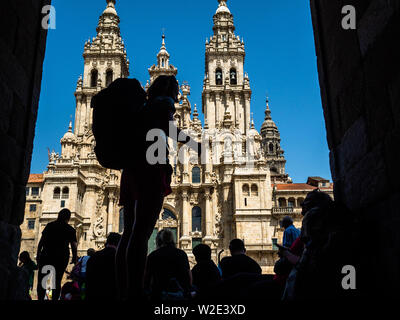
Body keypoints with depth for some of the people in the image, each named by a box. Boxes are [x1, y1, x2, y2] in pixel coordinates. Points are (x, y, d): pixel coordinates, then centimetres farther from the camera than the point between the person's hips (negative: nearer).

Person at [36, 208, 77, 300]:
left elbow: (41, 241, 3)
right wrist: (75, 258, 8)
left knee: (41, 280, 6)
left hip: (46, 255, 0)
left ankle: (40, 298, -4)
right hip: (62, 258, 0)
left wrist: (38, 254, 8)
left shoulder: (50, 225, 5)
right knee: (57, 281, 6)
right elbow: (74, 246, -2)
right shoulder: (70, 230, 2)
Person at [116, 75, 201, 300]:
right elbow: (169, 126, -14)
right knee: (142, 231, -16)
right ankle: (135, 292, -22)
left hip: (131, 171, 8)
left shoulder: (143, 107, 29)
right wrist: (194, 144, -15)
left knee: (130, 233, 3)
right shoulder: (165, 102, 7)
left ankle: (123, 291, 2)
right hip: (151, 169, -8)